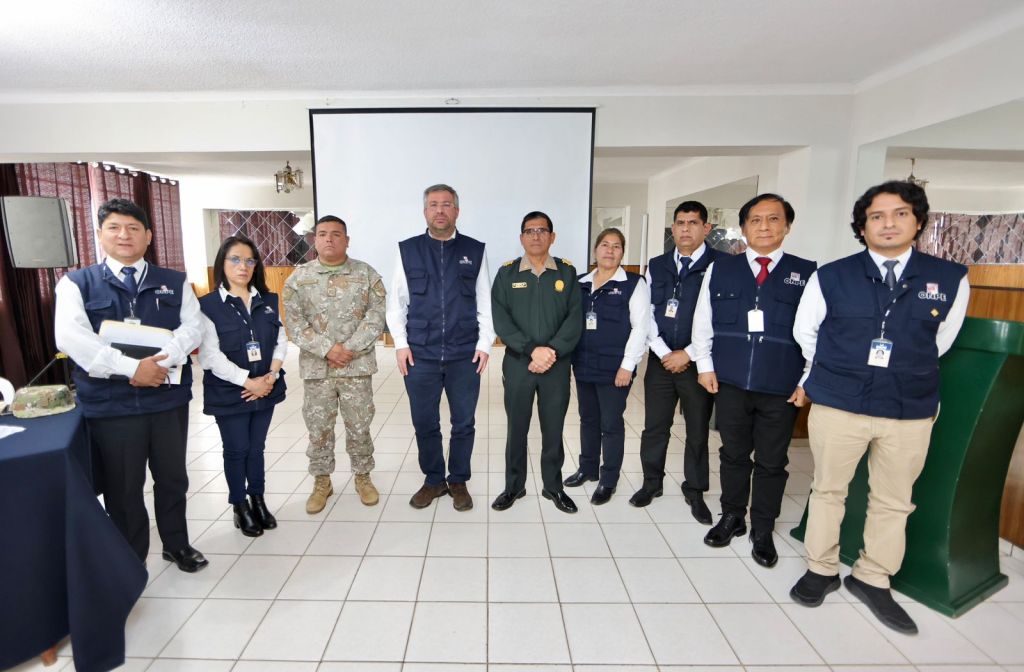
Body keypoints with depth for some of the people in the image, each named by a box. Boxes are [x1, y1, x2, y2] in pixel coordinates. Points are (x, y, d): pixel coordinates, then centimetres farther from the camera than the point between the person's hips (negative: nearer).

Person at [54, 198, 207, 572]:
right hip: (110, 403, -1)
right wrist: (130, 368, -23)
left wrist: (161, 360, -23)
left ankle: (176, 544, 37)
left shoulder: (175, 283, 7)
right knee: (123, 488, 11)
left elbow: (192, 327, -6)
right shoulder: (76, 284, 1)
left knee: (172, 478, 15)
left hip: (169, 397, 2)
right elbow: (70, 337, -13)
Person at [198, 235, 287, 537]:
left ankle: (258, 500, 31)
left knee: (257, 448, 15)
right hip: (229, 393, -3)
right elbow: (211, 356, -13)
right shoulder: (208, 305, -8)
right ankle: (240, 507, 26)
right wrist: (248, 381, -17)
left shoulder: (268, 301, 6)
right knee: (236, 450, 8)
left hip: (265, 389, 4)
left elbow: (281, 340, 5)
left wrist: (272, 375, -9)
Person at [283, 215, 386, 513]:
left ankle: (363, 477, 28)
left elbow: (376, 317, -6)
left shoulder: (367, 274, 0)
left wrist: (350, 349, -15)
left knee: (359, 426, 9)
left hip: (357, 365, -1)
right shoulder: (298, 278, 2)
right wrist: (328, 349, -14)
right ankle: (321, 481, 29)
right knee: (318, 428, 11)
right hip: (316, 367, 1)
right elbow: (294, 324, -3)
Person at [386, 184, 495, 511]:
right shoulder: (407, 250, 5)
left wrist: (484, 344, -2)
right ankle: (433, 480, 31)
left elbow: (485, 302, 4)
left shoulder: (475, 251, 5)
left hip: (465, 356, 0)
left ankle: (458, 481, 30)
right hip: (420, 356, 0)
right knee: (424, 424, 11)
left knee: (464, 424, 10)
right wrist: (401, 343, -1)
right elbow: (396, 301, 6)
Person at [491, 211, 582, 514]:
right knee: (517, 428, 10)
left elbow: (575, 318, -3)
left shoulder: (567, 273, 4)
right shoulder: (506, 273, 2)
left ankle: (553, 486, 29)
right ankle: (514, 485, 28)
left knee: (553, 429, 11)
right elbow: (500, 320, -7)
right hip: (517, 363, 0)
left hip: (557, 365, 1)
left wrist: (552, 351, -16)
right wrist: (532, 350, -17)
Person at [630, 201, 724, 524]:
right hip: (660, 360, 3)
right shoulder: (657, 266, 7)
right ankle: (651, 482, 29)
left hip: (698, 362, -3)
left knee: (698, 430, 10)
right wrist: (664, 353, -6)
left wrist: (688, 354, -12)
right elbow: (646, 315, 4)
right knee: (654, 426, 10)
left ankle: (695, 491, 27)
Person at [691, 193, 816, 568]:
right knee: (733, 454, 14)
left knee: (772, 462, 10)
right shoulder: (720, 270, 4)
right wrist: (705, 365, 2)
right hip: (730, 382, 1)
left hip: (782, 389, 0)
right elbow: (702, 322, 7)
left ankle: (763, 532, 28)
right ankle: (732, 518, 33)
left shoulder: (806, 273, 2)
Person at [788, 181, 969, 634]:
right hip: (836, 405, -1)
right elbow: (805, 333, 9)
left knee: (893, 501, 13)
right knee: (827, 490, 11)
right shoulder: (831, 277, -4)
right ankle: (821, 571, 29)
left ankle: (872, 579, 32)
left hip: (911, 411, 2)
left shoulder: (950, 279, 0)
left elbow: (940, 341, 14)